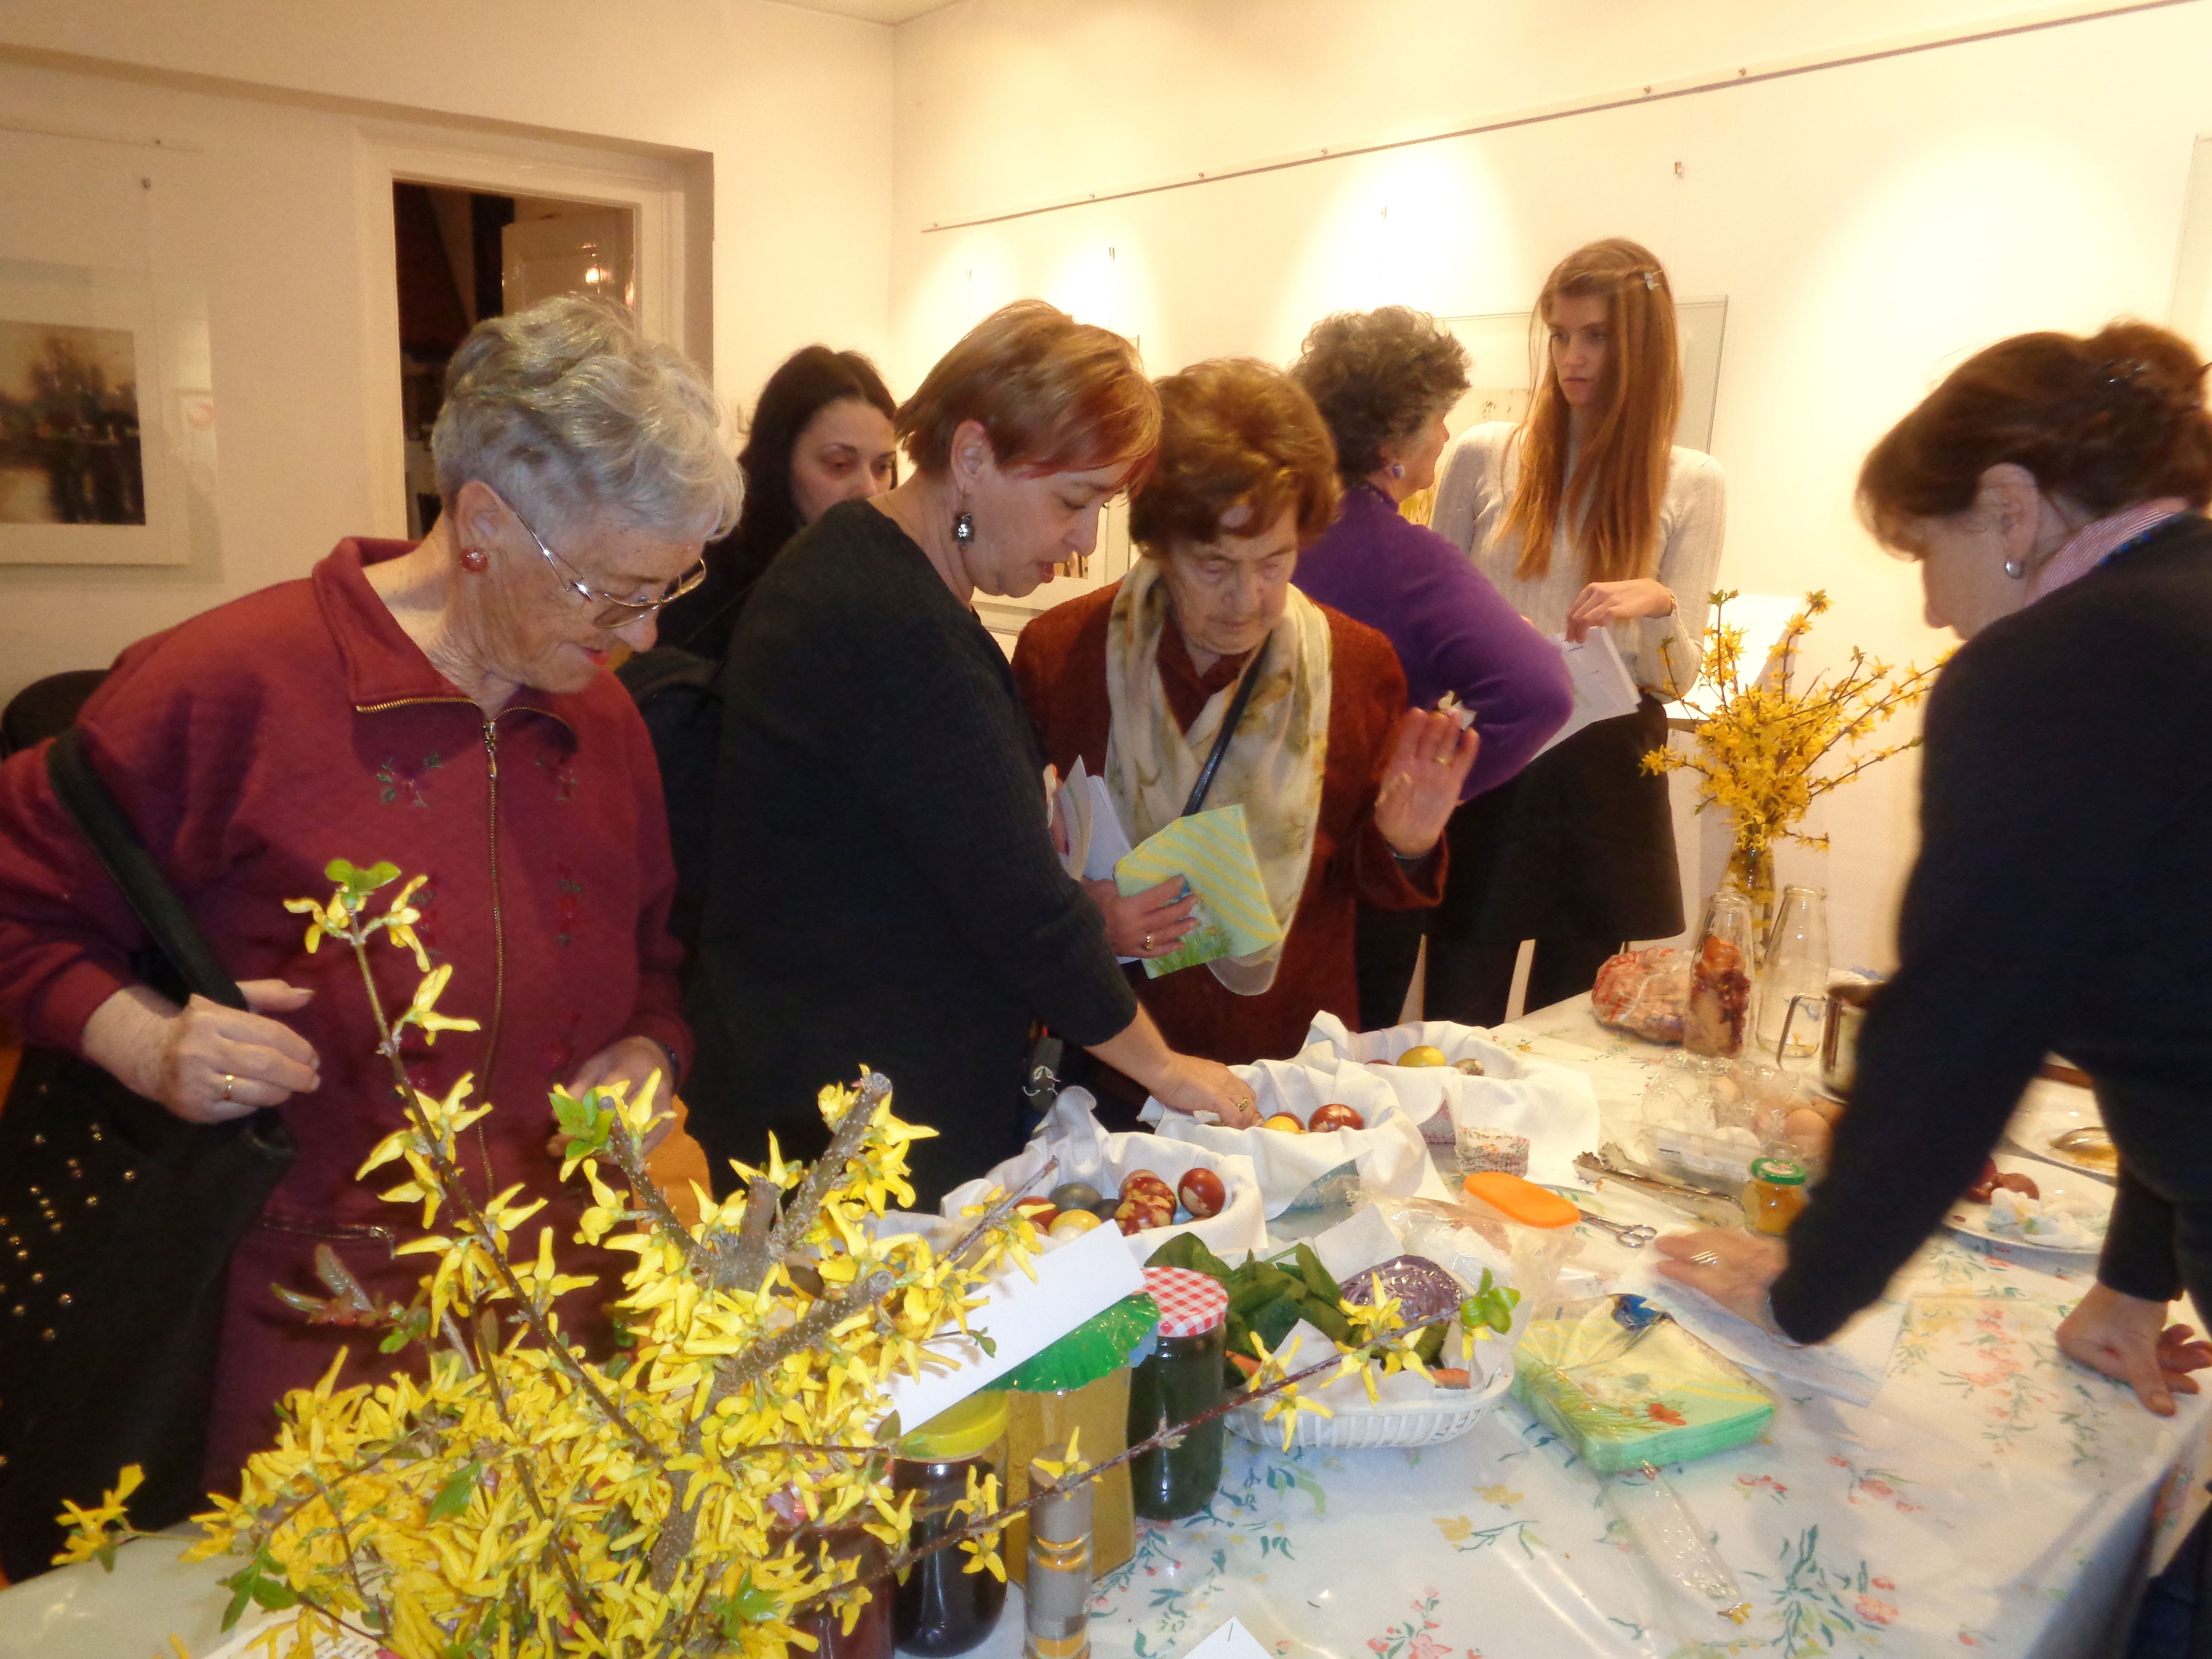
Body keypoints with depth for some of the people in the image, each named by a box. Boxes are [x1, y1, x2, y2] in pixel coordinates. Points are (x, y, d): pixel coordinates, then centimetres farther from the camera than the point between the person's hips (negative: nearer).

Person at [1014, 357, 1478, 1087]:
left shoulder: (1359, 665, -2)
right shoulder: (1058, 655, -8)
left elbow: (1368, 885, 8)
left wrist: (1403, 846, -13)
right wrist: (1074, 914, -16)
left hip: (1297, 1057, 1)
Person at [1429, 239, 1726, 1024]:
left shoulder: (1692, 485, 3)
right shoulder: (1484, 456, 1)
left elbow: (1678, 677, 0)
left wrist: (1657, 604, -20)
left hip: (1608, 775, 1)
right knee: (1457, 1019, 4)